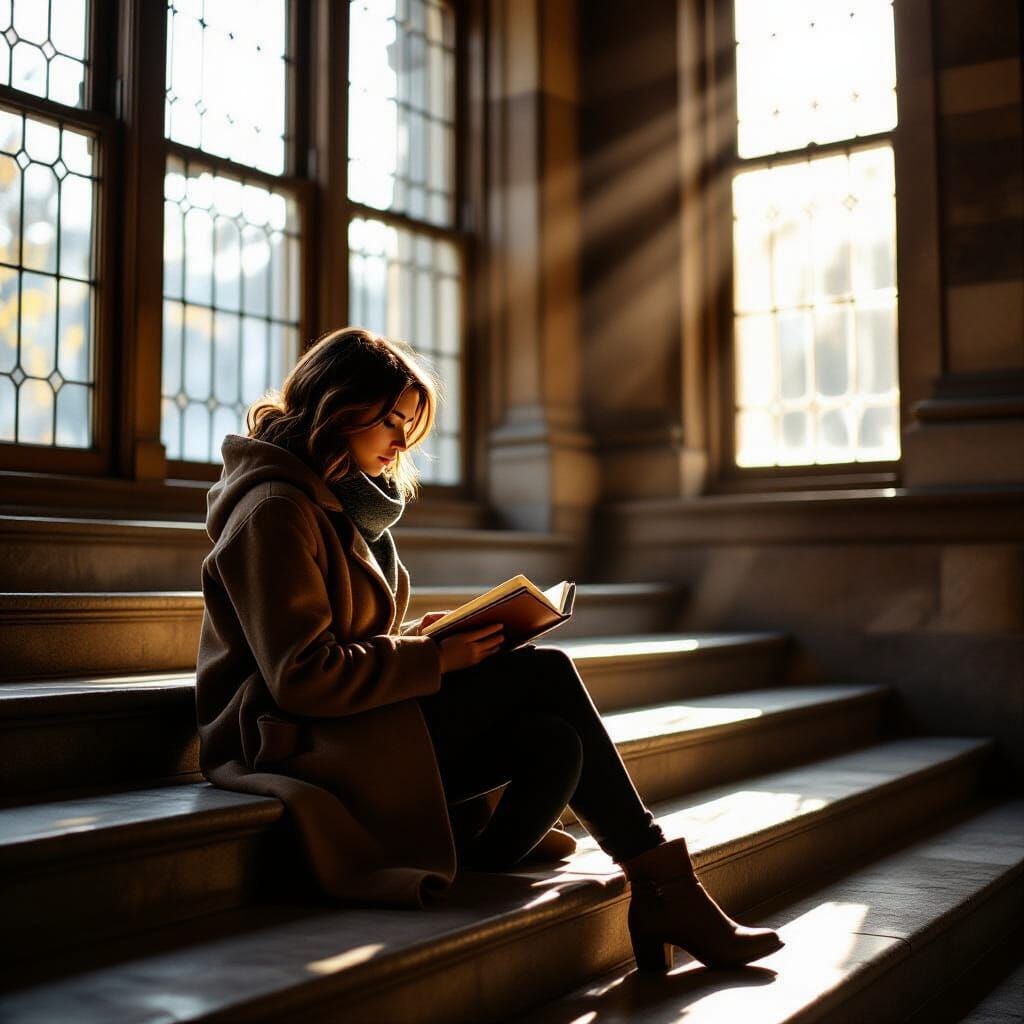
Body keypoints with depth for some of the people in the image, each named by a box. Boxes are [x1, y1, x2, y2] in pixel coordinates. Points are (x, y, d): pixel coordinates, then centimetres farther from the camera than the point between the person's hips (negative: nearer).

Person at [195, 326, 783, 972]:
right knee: (544, 673, -16)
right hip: (303, 743, -9)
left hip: (358, 725, 9)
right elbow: (301, 676, -21)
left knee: (554, 744, -17)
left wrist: (417, 638, 2)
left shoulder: (342, 498, 17)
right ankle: (667, 891, -8)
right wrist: (431, 659, -17)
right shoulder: (274, 509, -13)